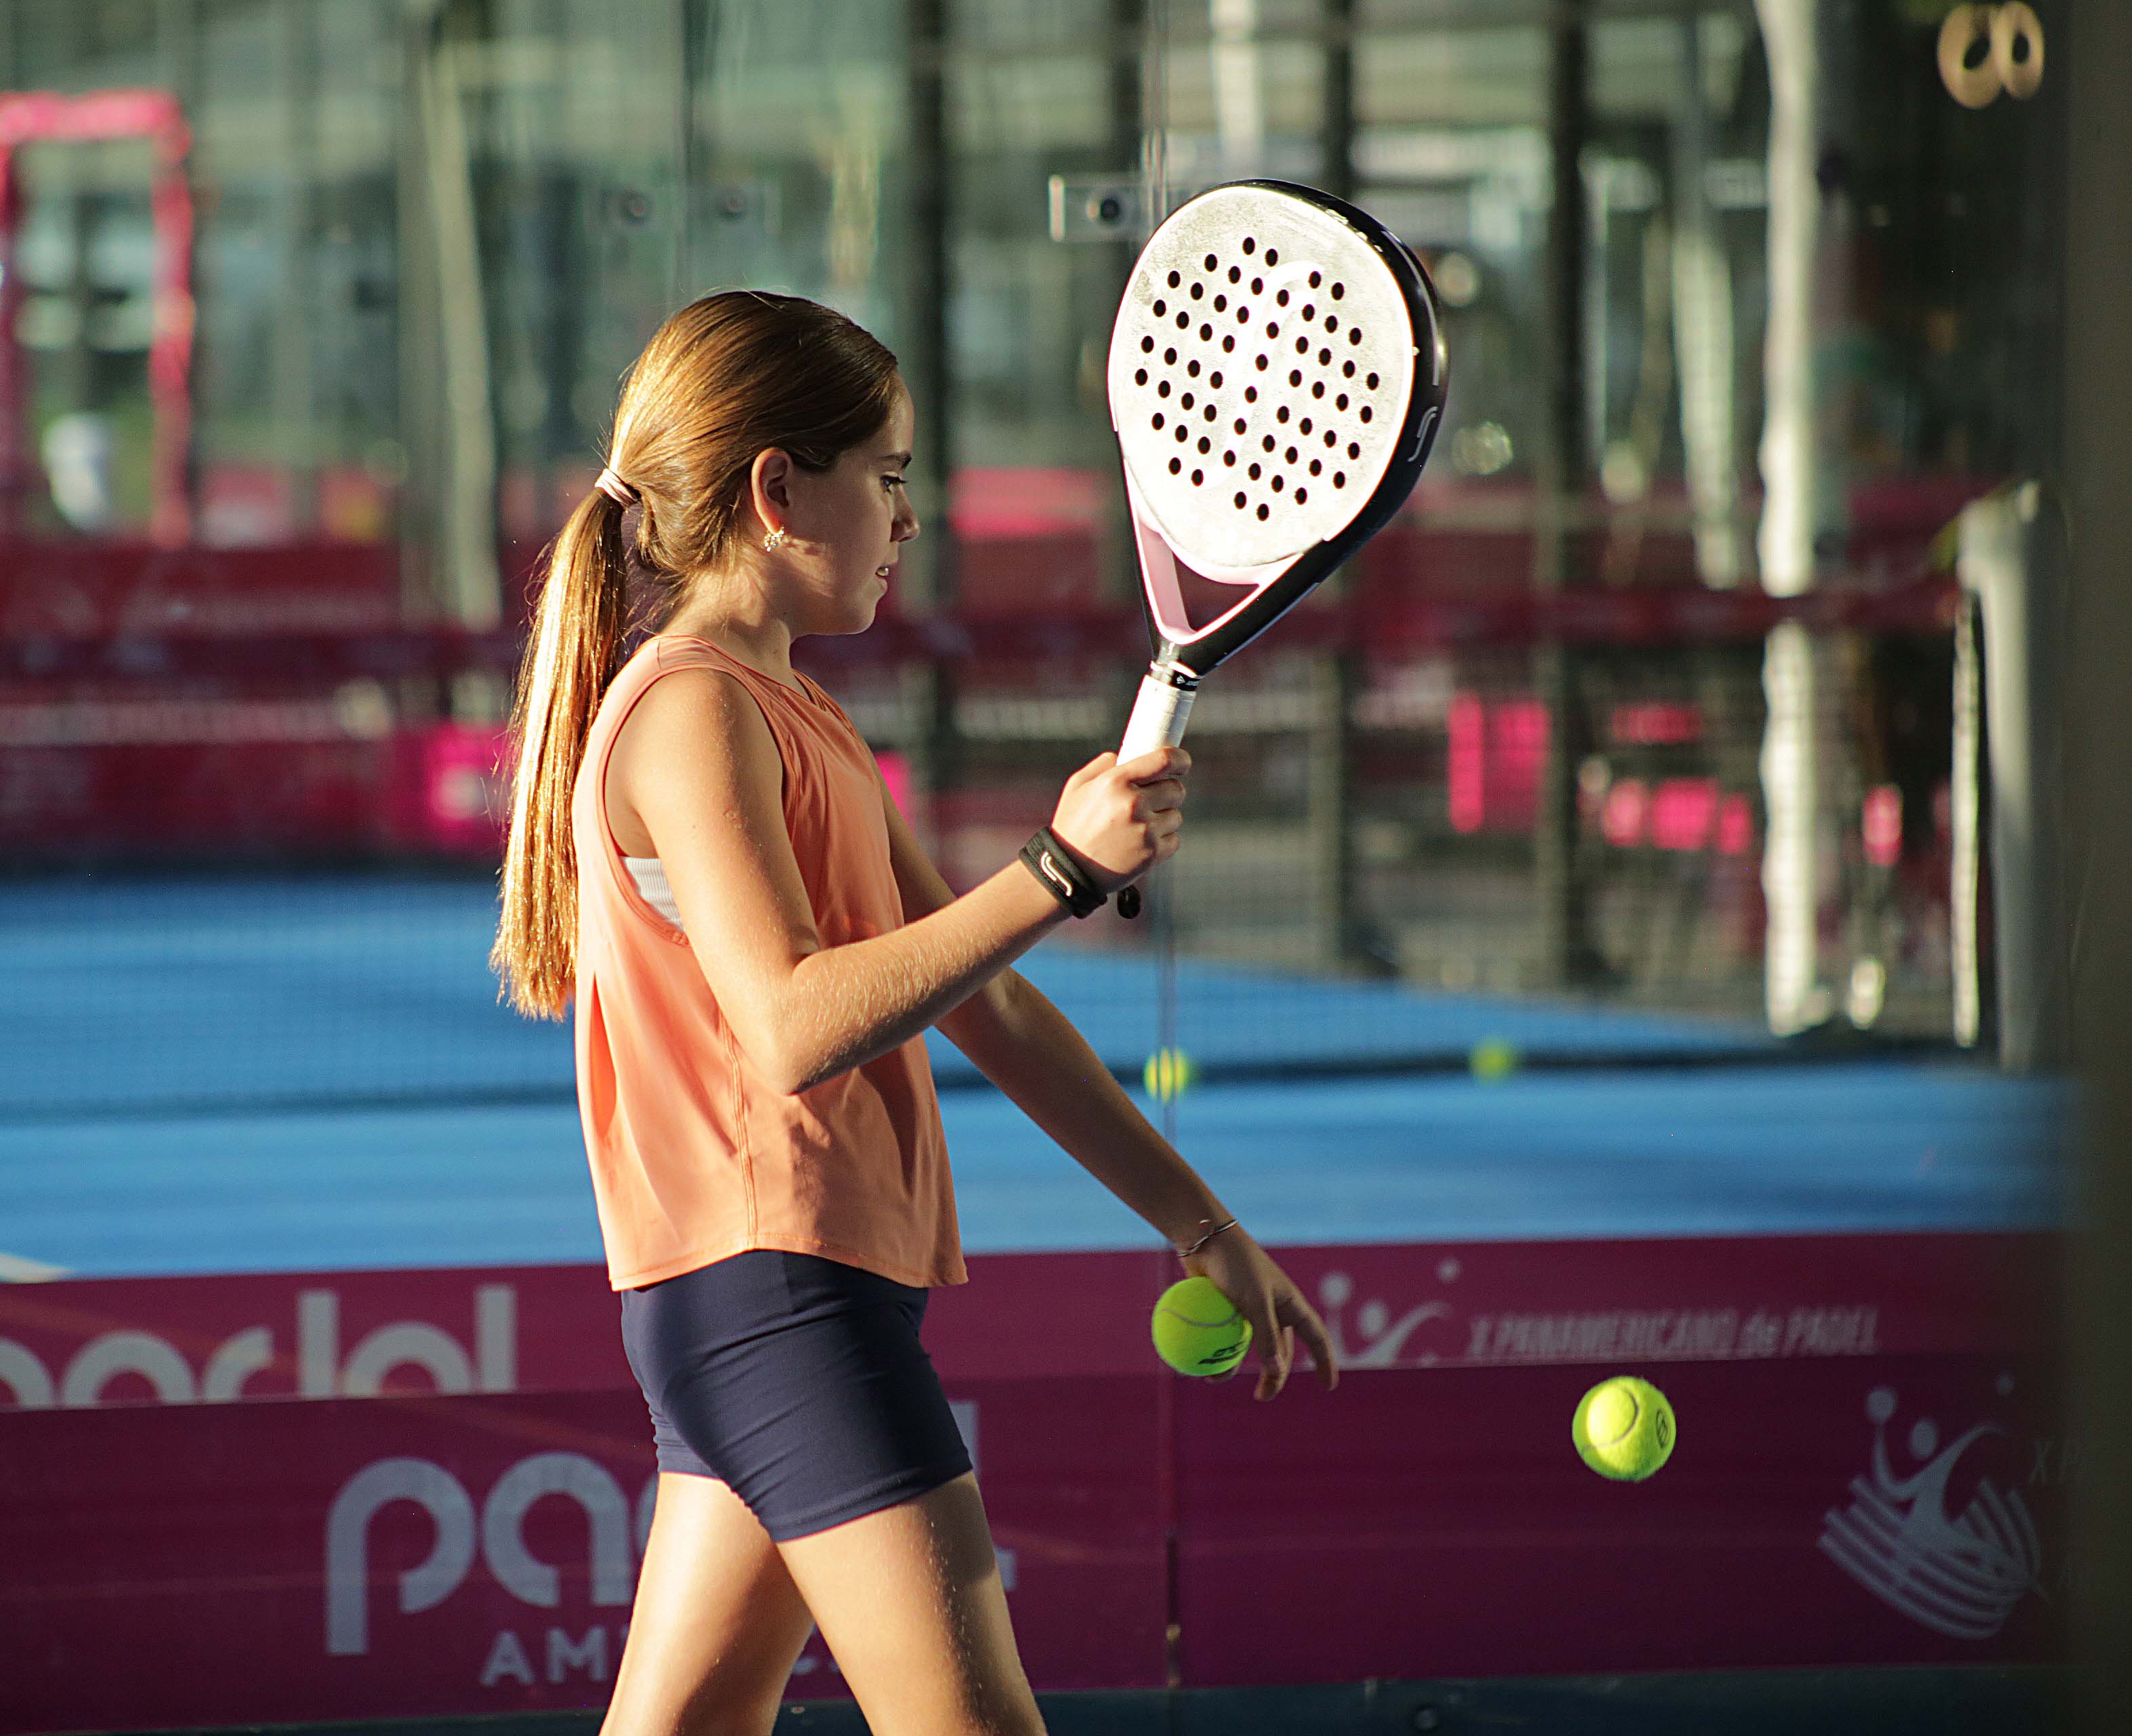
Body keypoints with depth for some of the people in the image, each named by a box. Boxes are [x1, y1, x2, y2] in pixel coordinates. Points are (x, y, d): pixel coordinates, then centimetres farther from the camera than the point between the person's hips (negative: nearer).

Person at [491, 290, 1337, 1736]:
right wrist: (1065, 869, -27)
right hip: (771, 1288, -10)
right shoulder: (691, 710, -12)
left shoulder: (804, 723, 20)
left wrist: (1194, 1219, 19)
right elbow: (796, 1028, -24)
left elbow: (980, 1001, 22)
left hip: (768, 1297, 10)